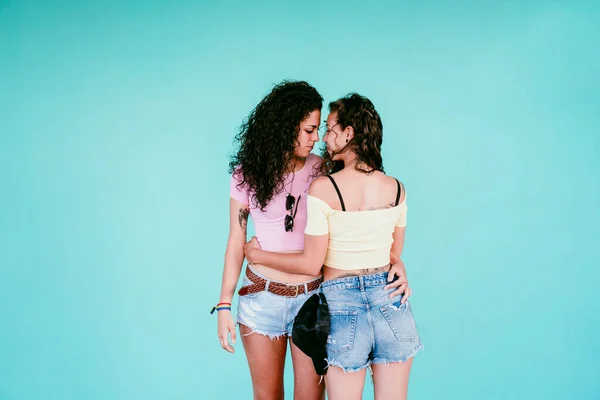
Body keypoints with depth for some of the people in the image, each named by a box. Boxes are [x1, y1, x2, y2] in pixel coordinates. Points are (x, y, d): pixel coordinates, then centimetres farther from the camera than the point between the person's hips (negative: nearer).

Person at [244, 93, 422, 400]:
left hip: (342, 305, -4)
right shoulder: (396, 188, 1)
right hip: (390, 303, 4)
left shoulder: (323, 188, -13)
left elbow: (312, 265, -8)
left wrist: (258, 255, 6)